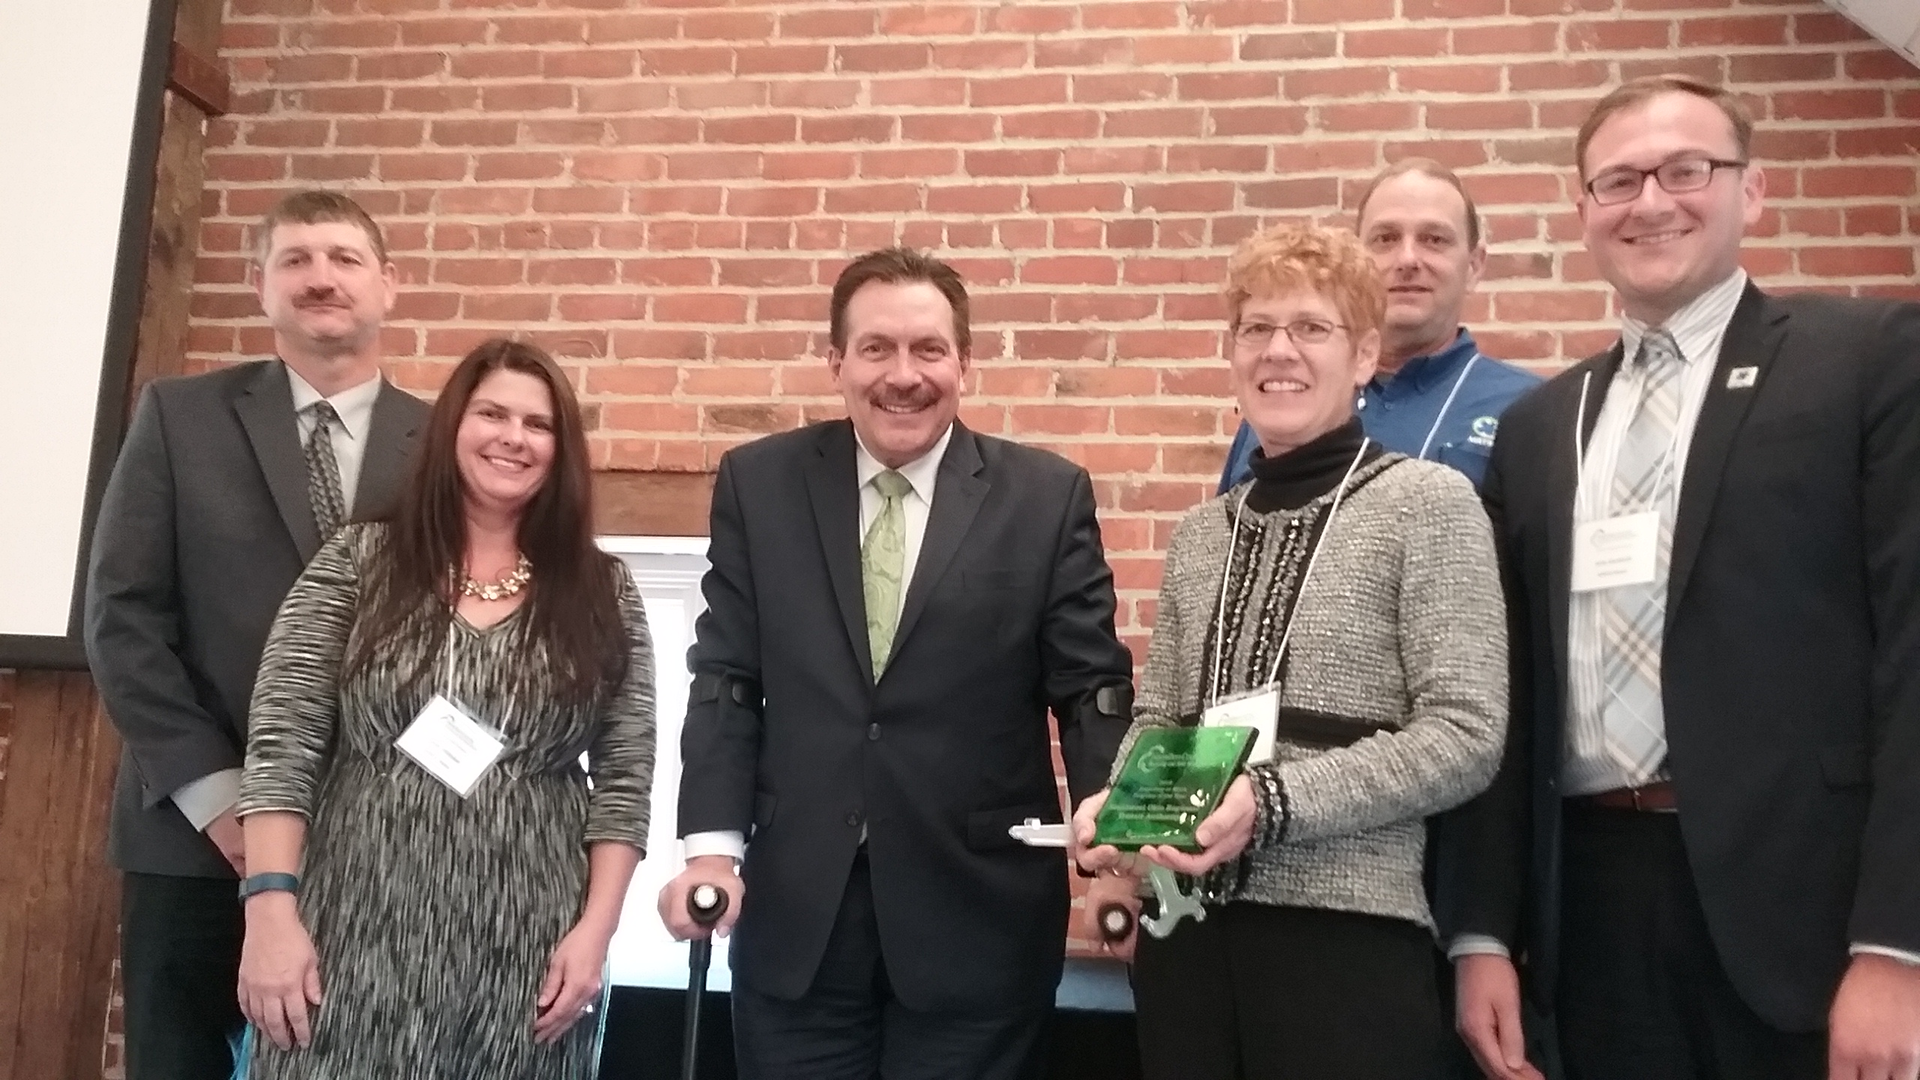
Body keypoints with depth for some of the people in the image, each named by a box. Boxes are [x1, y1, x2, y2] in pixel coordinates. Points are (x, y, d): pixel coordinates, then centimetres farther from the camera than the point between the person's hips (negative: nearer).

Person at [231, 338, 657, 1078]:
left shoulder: (602, 593, 5)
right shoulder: (357, 562, 3)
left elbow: (625, 776, 3)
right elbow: (280, 744, -2)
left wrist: (595, 930, -5)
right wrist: (271, 911, -10)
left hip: (525, 959, 1)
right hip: (357, 941, 0)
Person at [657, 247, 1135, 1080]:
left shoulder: (1048, 497, -1)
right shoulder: (758, 485, 3)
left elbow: (1091, 687, -2)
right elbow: (727, 680, 3)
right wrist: (712, 844, -8)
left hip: (977, 913, -1)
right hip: (795, 911, 2)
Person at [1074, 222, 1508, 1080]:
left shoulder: (1428, 503, -4)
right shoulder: (1199, 533, 11)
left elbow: (1466, 738, -10)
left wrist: (1271, 802, -19)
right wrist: (1116, 813, -4)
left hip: (1348, 935, -4)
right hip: (1185, 930, 5)